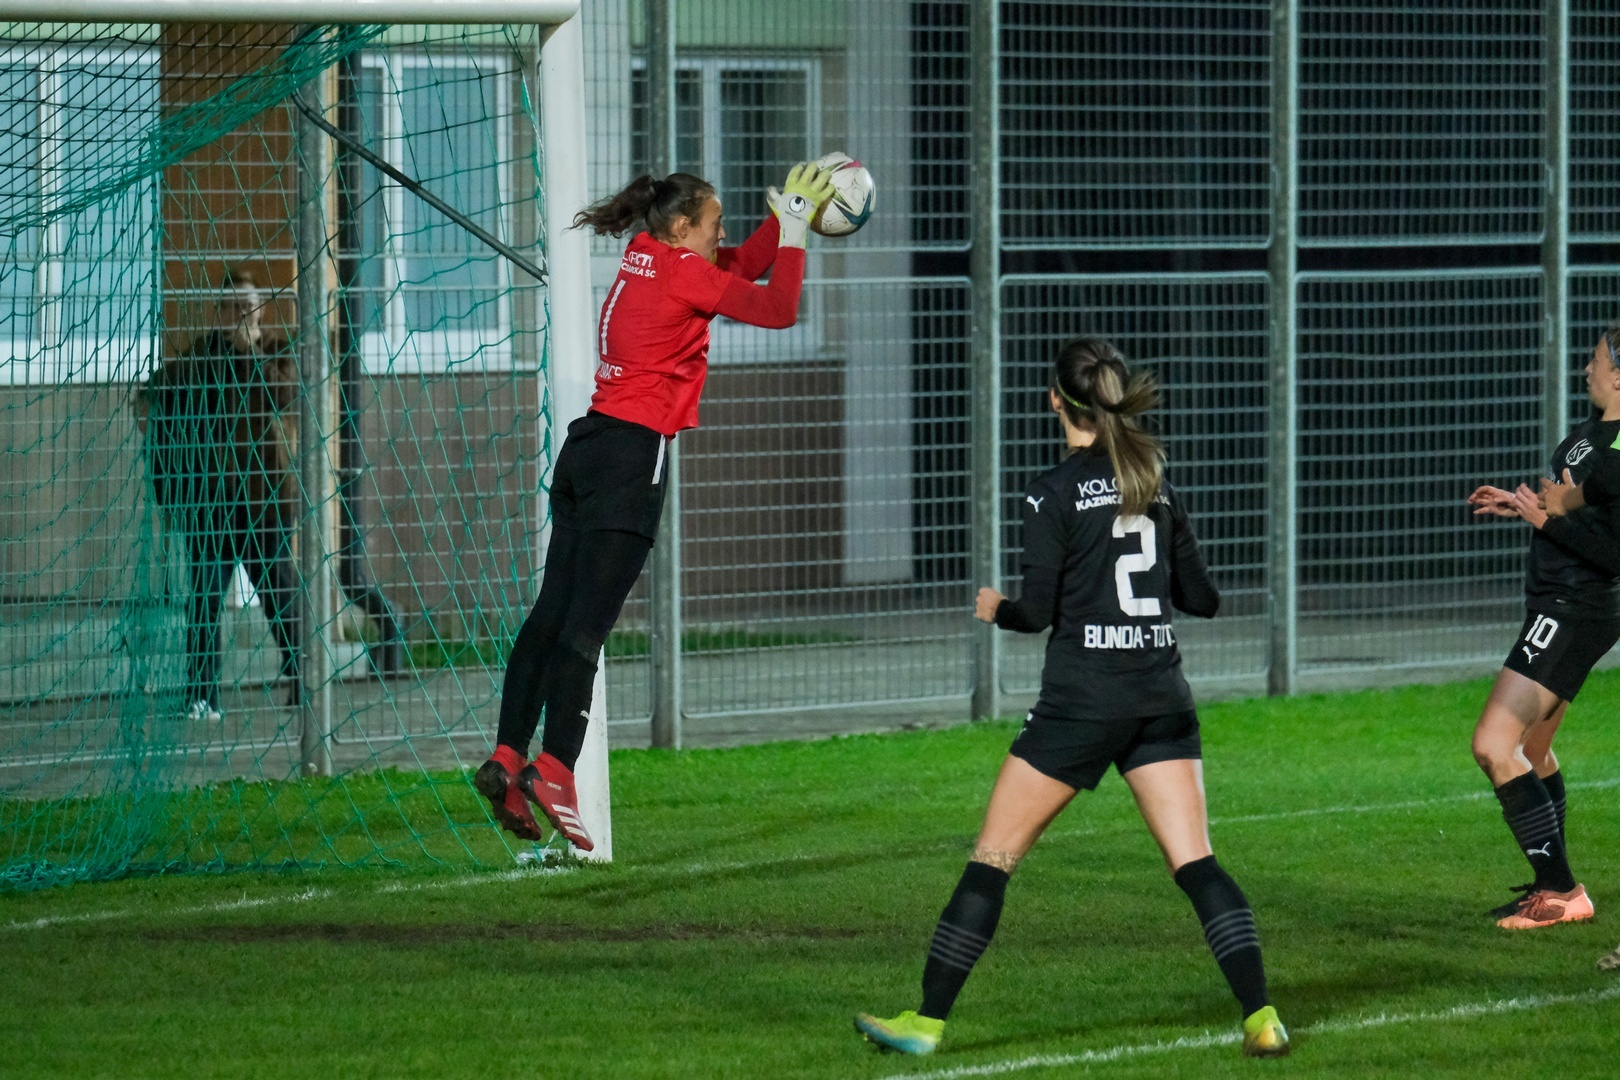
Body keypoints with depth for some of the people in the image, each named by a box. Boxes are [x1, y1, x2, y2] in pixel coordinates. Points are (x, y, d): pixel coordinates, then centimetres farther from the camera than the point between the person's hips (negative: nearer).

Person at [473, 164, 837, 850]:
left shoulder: (644, 258, 15)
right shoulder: (681, 271, -8)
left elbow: (740, 267, 27)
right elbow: (778, 309, -5)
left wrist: (787, 217, 22)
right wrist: (793, 228, 6)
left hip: (589, 443, 8)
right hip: (633, 453, -8)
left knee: (553, 611, 5)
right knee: (587, 620, -12)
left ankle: (507, 758, 1)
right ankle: (554, 770, -18)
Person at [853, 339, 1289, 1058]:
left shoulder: (1055, 493, -8)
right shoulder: (1156, 481, 9)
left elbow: (1037, 612, -10)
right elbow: (1201, 599, 12)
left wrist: (994, 609, 11)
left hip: (1081, 700, -5)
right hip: (1162, 697, 5)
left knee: (992, 858, 4)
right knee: (1195, 863, 1)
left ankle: (927, 1019, 7)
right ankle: (1260, 1017, -12)